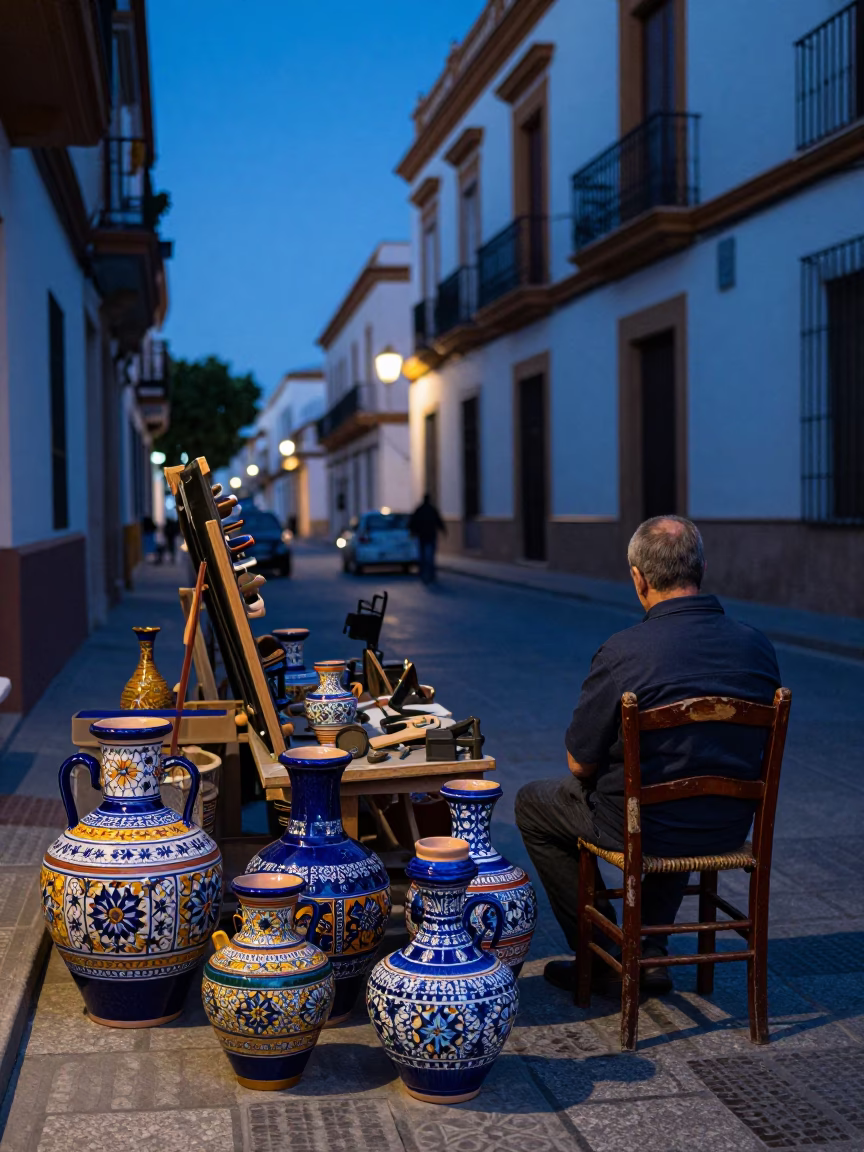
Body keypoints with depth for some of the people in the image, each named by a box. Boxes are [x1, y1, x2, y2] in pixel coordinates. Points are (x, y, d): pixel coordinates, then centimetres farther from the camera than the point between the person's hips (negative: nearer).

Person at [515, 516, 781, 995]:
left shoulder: (622, 652, -23)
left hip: (641, 829, -5)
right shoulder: (758, 646, -7)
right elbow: (756, 749, 8)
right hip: (730, 829, 5)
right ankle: (650, 953, 35)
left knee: (532, 803, 22)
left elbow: (580, 763, -13)